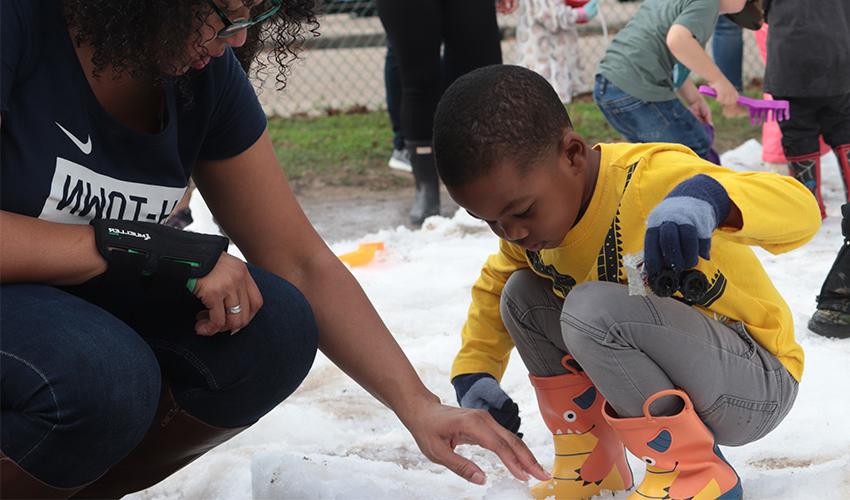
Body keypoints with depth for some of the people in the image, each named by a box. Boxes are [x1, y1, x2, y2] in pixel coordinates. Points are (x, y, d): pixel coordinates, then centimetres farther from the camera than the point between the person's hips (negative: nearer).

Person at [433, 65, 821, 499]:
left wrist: (708, 197, -57)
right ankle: (590, 465, 7)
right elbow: (493, 286, 18)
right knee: (521, 296, 5)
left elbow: (802, 209, -37)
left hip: (760, 384, -8)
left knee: (593, 309, -31)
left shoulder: (653, 179, -27)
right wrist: (474, 372, 2)